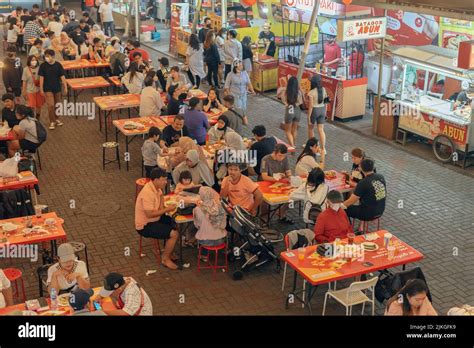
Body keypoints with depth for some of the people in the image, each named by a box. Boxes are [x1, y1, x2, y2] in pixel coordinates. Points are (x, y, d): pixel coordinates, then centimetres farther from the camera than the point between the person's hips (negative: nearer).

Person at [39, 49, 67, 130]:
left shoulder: (58, 65, -6)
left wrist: (65, 87, -4)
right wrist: (41, 89, -6)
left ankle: (56, 119, 32)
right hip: (48, 89, -2)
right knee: (50, 105, -8)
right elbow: (41, 77, -5)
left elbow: (62, 76, -3)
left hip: (57, 88, 2)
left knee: (57, 104, 14)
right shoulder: (43, 66, -8)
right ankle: (52, 122, 4)